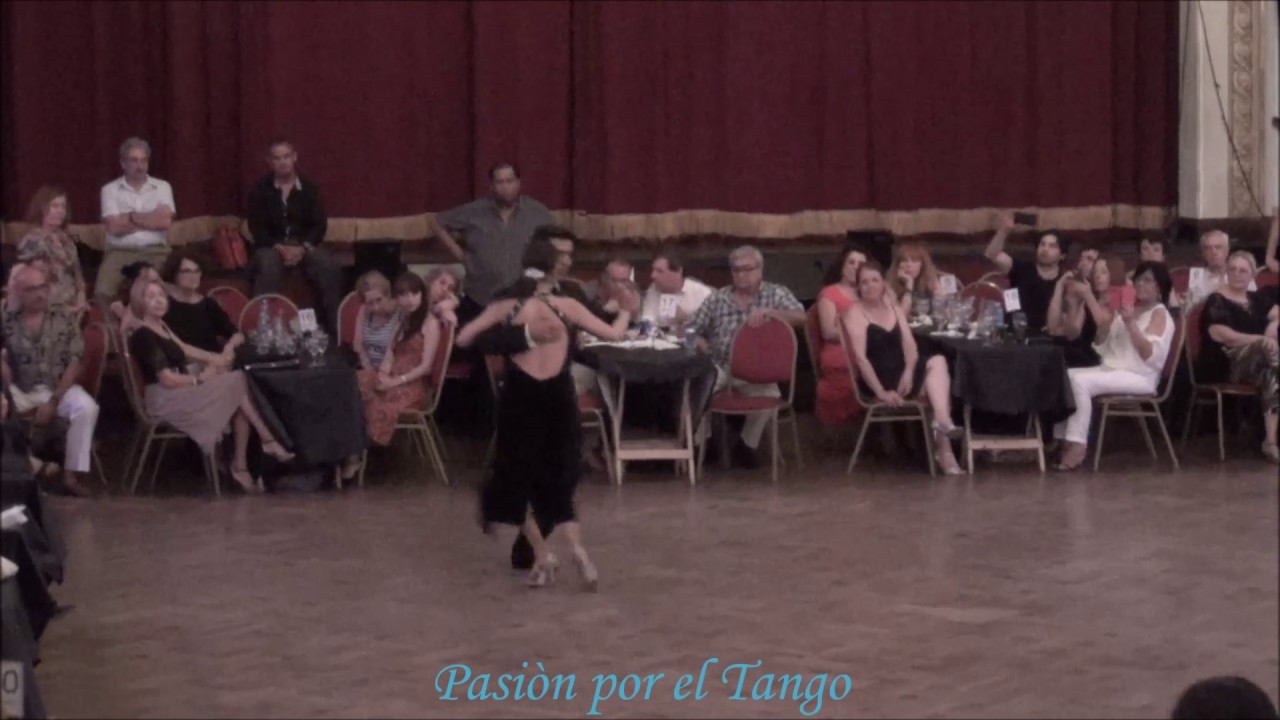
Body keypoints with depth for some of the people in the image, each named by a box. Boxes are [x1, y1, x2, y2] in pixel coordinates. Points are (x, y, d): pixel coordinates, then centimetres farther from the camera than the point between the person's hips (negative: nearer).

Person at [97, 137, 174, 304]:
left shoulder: (162, 187, 10)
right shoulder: (110, 189, 8)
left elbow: (165, 221, -6)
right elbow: (114, 228, -6)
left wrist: (131, 217, -1)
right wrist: (150, 219, 1)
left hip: (155, 251, 0)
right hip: (120, 251, 0)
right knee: (103, 292, -24)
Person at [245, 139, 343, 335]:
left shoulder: (309, 189, 7)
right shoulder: (260, 190, 2)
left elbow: (320, 225, 1)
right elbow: (257, 228, -4)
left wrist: (303, 248, -16)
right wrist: (279, 248, -20)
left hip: (304, 246, 2)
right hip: (271, 246, -2)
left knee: (331, 266, -28)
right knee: (268, 267, -38)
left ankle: (334, 324, -18)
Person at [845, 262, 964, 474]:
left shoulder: (894, 309, 17)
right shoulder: (856, 313, -3)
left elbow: (910, 345, 6)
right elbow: (860, 357, -14)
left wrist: (909, 372, -15)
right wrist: (881, 392, -23)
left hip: (902, 375, 6)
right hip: (877, 379, -6)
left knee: (938, 361, -22)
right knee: (935, 384, -23)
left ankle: (941, 422, -34)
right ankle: (944, 448, -29)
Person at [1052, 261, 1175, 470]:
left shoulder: (1160, 314, -1)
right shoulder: (1126, 309, 19)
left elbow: (1150, 355, -15)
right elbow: (1101, 348, 17)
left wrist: (1130, 323, -20)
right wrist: (1105, 324, -2)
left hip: (1139, 377, -7)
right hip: (1111, 369, 7)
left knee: (1081, 381, -28)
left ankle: (1077, 445, -29)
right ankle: (1062, 439, -13)